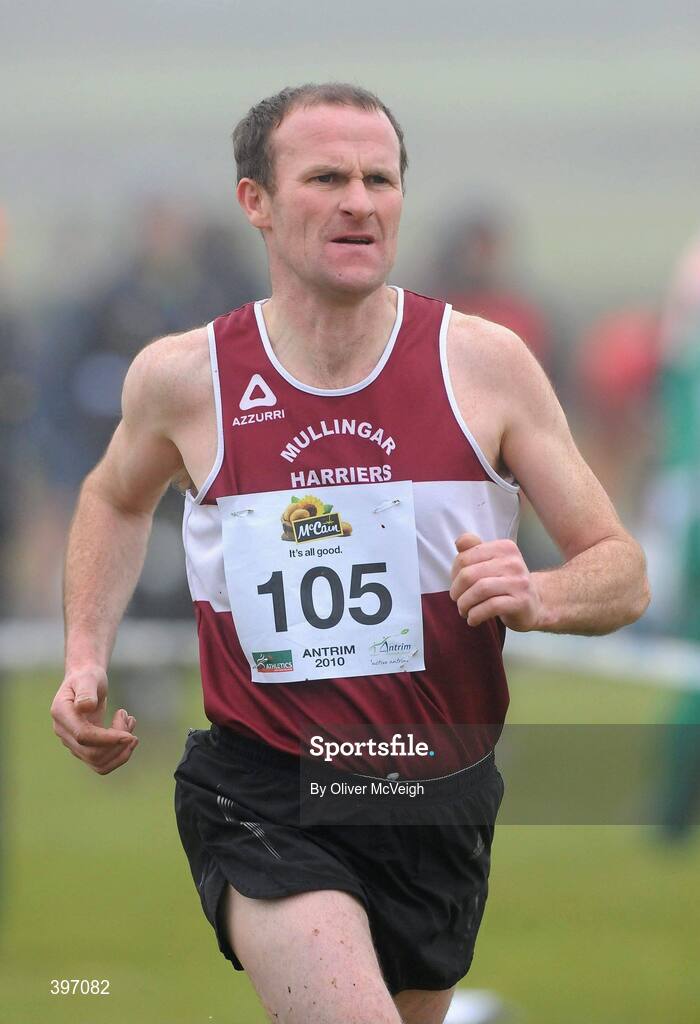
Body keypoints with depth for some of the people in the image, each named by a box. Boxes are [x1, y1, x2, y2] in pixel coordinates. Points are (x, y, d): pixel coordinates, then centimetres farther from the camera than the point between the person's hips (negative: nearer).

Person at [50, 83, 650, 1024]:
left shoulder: (484, 363, -5)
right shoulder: (185, 377, -4)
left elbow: (623, 573, -1)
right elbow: (118, 497, 20)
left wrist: (536, 597, -23)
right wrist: (85, 657, 7)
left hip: (442, 801, 3)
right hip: (262, 798, -3)